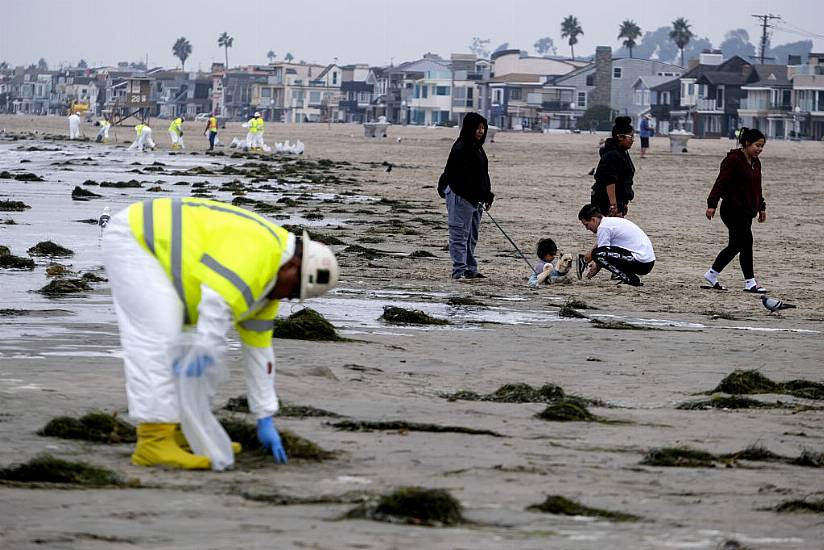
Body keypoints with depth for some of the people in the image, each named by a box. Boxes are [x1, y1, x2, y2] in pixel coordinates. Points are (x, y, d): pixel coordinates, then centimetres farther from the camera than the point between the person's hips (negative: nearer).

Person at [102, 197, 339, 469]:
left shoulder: (269, 279, 10)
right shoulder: (252, 252, -23)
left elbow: (258, 345, 15)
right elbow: (214, 314, -30)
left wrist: (265, 419, 14)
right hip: (131, 238, -11)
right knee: (158, 338, -19)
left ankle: (176, 432, 11)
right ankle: (155, 443, -22)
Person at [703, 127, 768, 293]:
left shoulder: (755, 162, 15)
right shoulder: (733, 160, -12)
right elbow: (720, 183, -17)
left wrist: (761, 208, 24)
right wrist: (712, 204, -23)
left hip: (747, 210, 9)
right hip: (733, 209, -9)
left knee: (736, 245, 12)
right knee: (746, 242, -12)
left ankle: (712, 274, 25)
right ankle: (750, 282, -9)